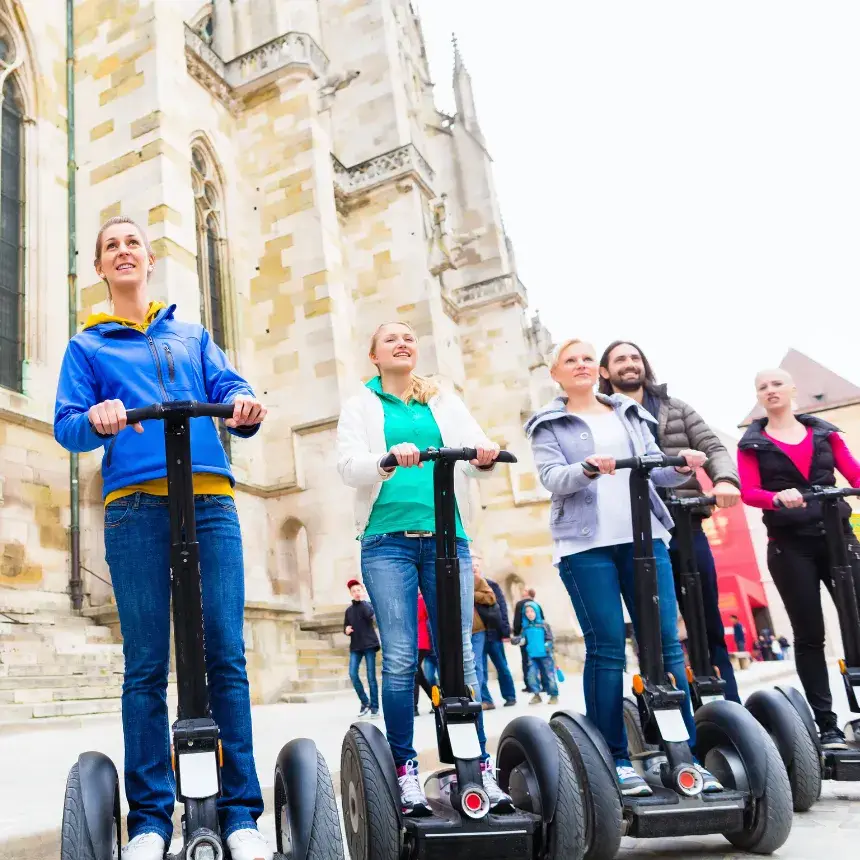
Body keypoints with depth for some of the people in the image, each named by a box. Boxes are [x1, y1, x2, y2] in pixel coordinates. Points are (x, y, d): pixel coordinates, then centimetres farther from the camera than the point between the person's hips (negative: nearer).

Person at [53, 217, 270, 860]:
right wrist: (97, 421, -17)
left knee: (226, 655, -5)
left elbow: (232, 389, 10)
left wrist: (246, 409, -15)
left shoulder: (192, 336, 24)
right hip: (135, 505, -1)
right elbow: (66, 426, 7)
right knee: (146, 664, -2)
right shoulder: (86, 346, 19)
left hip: (210, 500, 1)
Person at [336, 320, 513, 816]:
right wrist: (388, 458, -24)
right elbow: (349, 466, -3)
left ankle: (479, 767, 7)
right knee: (400, 658, -4)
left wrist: (485, 458, -20)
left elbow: (476, 451, 5)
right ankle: (405, 770, 6)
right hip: (388, 538, -1)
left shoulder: (446, 402, 18)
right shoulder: (361, 405, 12)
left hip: (447, 536, 2)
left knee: (459, 654, 0)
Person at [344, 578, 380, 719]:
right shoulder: (349, 610, 13)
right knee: (352, 674, -10)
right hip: (355, 647, 4)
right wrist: (346, 630, -5)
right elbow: (346, 627, 18)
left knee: (371, 677, -3)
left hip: (369, 645, -4)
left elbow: (369, 614, -22)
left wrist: (362, 600, -12)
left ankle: (374, 707, 5)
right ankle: (365, 702, 8)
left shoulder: (367, 605, 1)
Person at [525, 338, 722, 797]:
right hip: (586, 544, -3)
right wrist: (587, 468, -26)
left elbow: (655, 469, 13)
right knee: (606, 650, -4)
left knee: (665, 642, 1)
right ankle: (615, 759, 6)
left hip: (643, 536, 3)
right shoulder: (547, 425, 9)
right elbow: (552, 478, -6)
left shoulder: (630, 413, 19)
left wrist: (681, 466, -9)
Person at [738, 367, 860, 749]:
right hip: (790, 545, -2)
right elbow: (749, 492, -6)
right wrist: (778, 497, -28)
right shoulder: (752, 443, 6)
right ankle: (827, 726, 9)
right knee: (810, 635, 1)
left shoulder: (825, 432, 13)